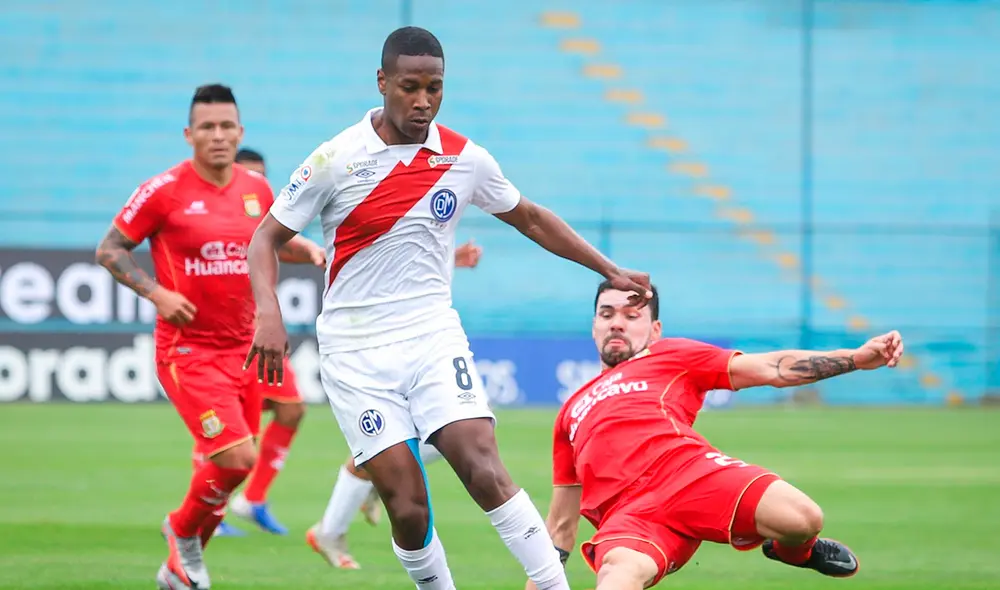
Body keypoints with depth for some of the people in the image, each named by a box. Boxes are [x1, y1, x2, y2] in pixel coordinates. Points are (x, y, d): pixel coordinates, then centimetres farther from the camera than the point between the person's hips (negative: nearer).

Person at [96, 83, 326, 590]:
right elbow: (109, 250, -3)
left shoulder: (256, 189, 6)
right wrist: (155, 292, -17)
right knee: (237, 459, -18)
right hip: (188, 351, -6)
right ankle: (183, 530, 11)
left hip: (243, 349, 6)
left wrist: (310, 251, 2)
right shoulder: (165, 190, -10)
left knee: (224, 468, 9)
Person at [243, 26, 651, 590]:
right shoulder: (338, 159, -6)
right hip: (357, 352, -1)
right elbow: (267, 236, 0)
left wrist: (610, 271, 19)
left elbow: (531, 218, 18)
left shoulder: (465, 159, 2)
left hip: (433, 337, 1)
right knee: (407, 506, -10)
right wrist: (269, 313, -18)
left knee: (485, 472, -19)